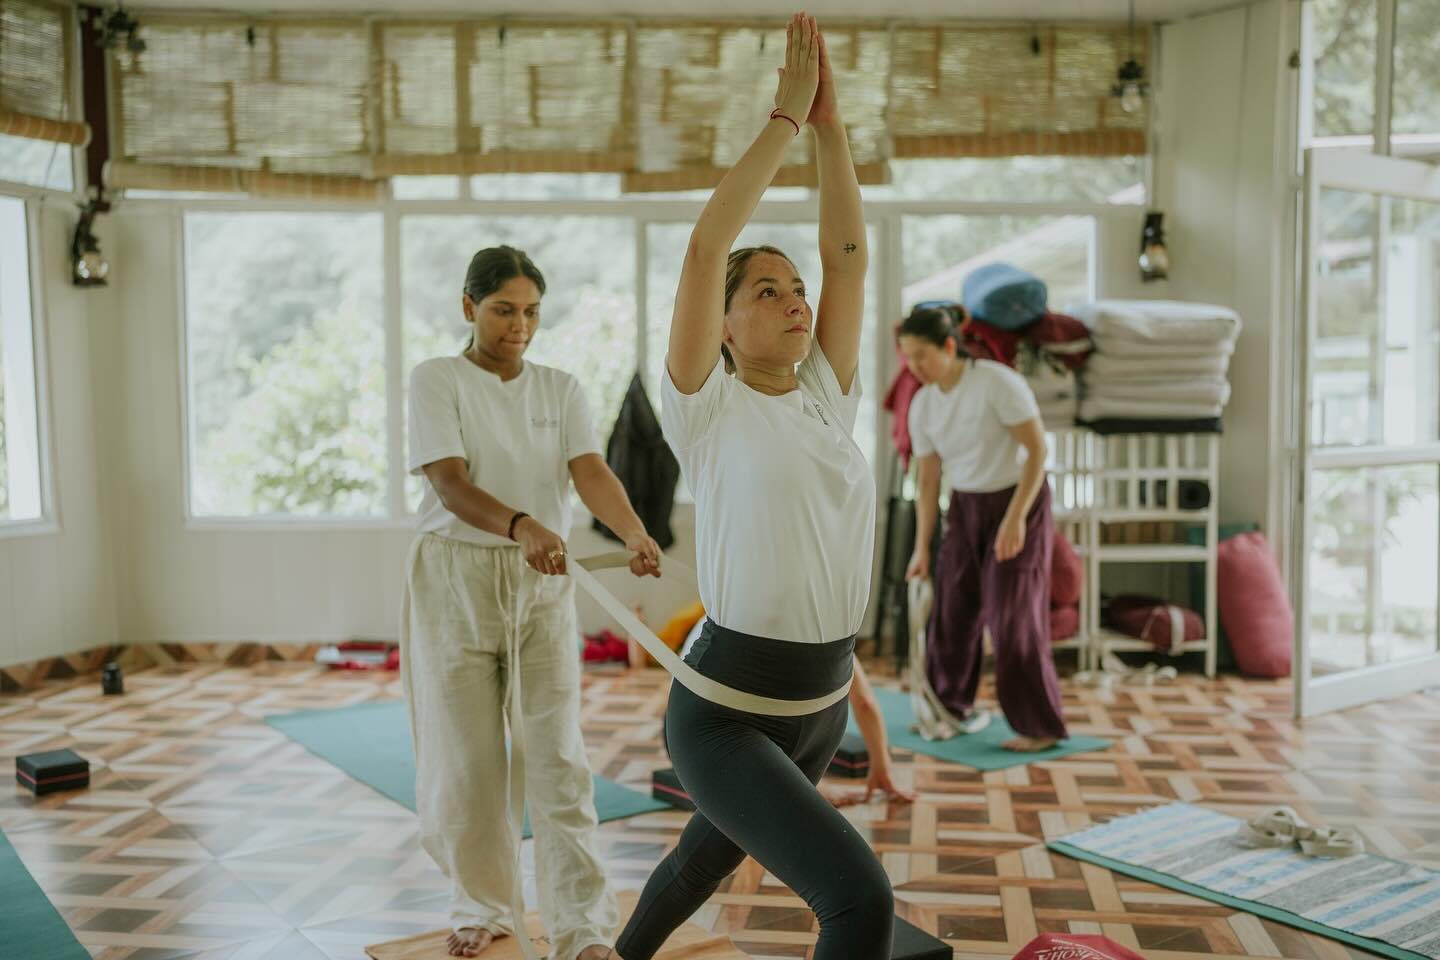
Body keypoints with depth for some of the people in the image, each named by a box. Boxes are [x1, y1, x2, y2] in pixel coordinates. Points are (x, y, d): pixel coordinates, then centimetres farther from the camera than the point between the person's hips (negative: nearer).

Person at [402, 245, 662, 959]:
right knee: (467, 759, 6)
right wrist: (521, 525, -38)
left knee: (556, 758, -2)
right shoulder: (437, 379, -4)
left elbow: (590, 471, -10)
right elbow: (450, 482, -18)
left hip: (542, 583, 2)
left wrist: (634, 530, -32)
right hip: (456, 579, -2)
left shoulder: (559, 390, 6)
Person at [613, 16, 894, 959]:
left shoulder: (828, 396, 4)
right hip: (725, 713, -7)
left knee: (714, 850, 31)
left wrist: (830, 121, -2)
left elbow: (850, 254, 1)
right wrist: (785, 116, -14)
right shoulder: (709, 409, -11)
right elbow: (705, 248, -20)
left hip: (822, 702, 7)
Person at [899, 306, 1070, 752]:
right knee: (952, 607, 7)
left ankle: (1042, 727, 3)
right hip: (966, 507, 6)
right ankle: (952, 707, 25)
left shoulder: (998, 382, -22)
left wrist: (1015, 517, -28)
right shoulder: (922, 406, -3)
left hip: (1018, 502, -6)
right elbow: (927, 482, 3)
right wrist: (922, 548, 0)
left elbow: (1038, 449, -22)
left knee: (1012, 615, -8)